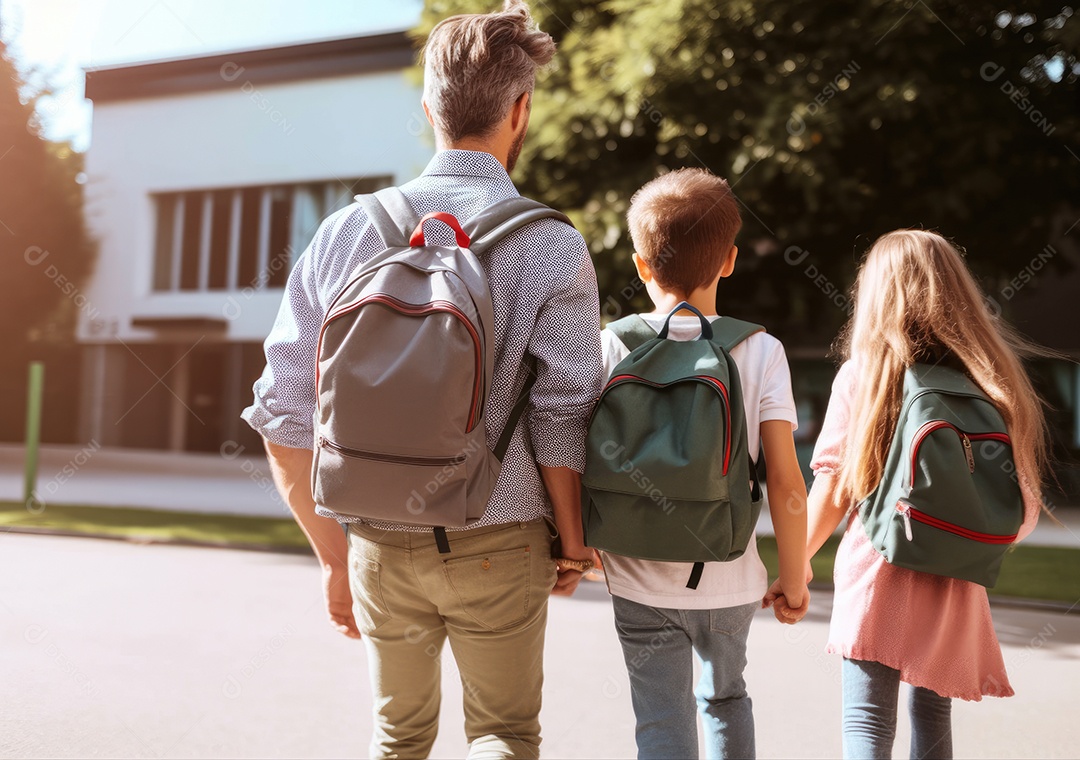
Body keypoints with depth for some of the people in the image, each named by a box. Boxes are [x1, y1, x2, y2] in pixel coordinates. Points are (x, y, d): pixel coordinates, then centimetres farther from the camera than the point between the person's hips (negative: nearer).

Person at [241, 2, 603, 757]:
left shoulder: (348, 230, -2)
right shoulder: (552, 247, -11)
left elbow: (283, 413, -2)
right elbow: (561, 419, -10)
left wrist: (335, 557, 7)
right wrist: (572, 542, 7)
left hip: (381, 544, 3)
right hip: (497, 545, -3)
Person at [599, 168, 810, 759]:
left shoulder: (612, 346, -7)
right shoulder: (760, 351, -7)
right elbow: (785, 482, -9)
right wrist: (794, 576, 3)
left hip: (640, 581, -1)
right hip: (729, 580, 2)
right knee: (726, 697, 27)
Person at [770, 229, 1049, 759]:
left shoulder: (860, 374, -6)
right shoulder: (992, 380, 0)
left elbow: (832, 487, -5)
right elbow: (1021, 511, 0)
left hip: (874, 574, -3)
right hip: (952, 587, 3)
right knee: (932, 714, 20)